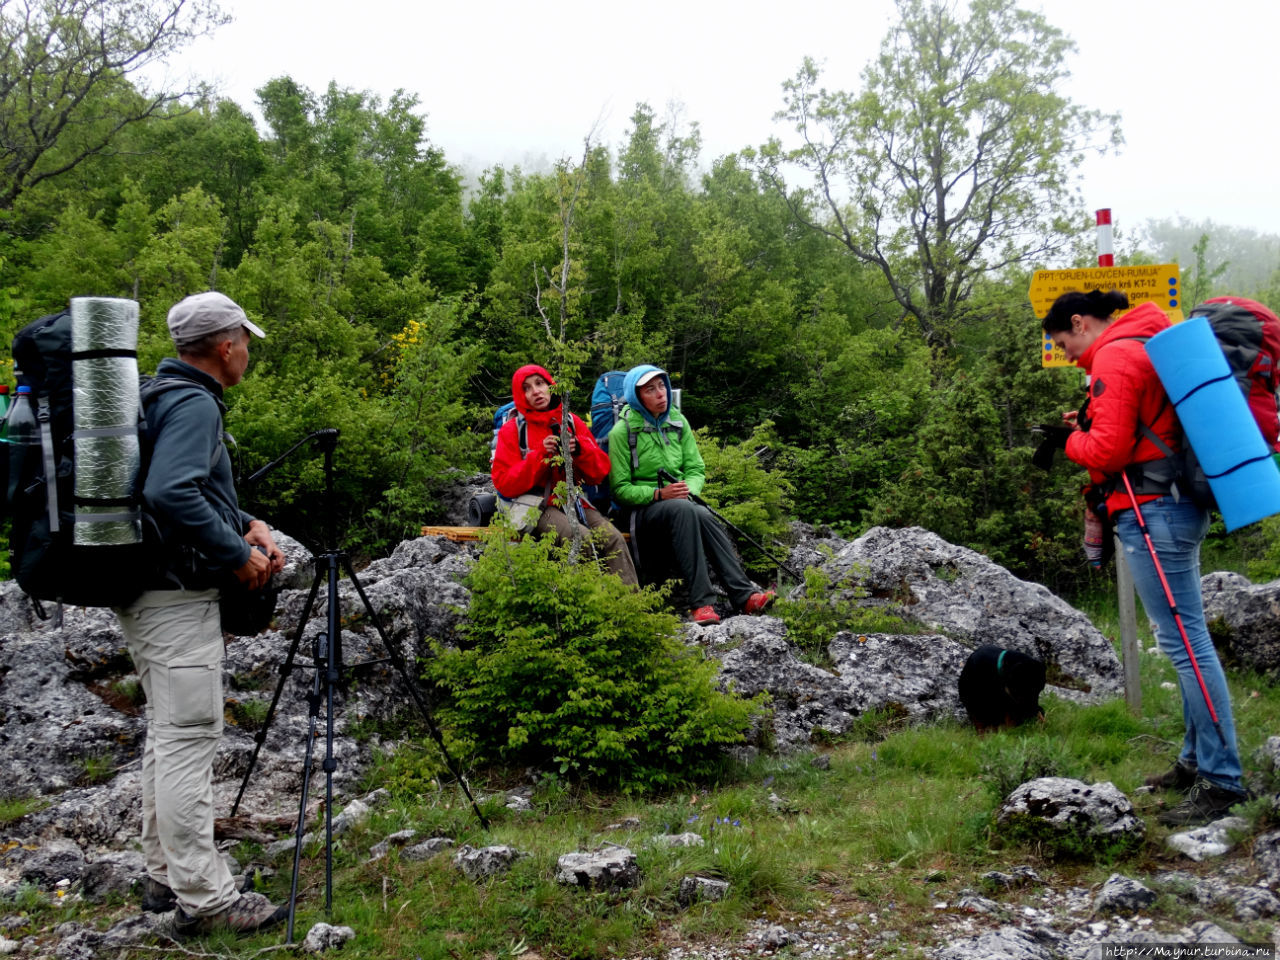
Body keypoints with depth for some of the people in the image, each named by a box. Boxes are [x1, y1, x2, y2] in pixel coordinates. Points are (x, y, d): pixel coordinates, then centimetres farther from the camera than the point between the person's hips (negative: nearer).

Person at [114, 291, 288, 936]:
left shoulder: (161, 395, 16)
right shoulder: (194, 405, -16)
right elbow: (170, 494, -30)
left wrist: (247, 525, 11)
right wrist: (236, 555, -20)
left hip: (142, 593, 10)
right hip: (178, 598, -10)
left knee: (167, 734, 16)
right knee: (188, 738, -8)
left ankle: (166, 876, 24)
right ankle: (203, 897, -4)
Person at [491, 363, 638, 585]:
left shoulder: (571, 422, 14)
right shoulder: (512, 430, 4)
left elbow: (600, 472, 10)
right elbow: (504, 484, -5)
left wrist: (579, 448, -10)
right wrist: (540, 455, -15)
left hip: (573, 501, 4)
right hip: (538, 505, -4)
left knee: (613, 539, -23)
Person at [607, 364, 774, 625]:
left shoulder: (678, 422, 10)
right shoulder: (623, 431, -5)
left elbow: (696, 469, 12)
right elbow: (620, 489, -6)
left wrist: (688, 489, -12)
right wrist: (659, 494, -20)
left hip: (680, 506, 4)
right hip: (642, 511, -4)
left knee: (702, 515, -32)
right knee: (682, 509, -37)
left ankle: (744, 594, -38)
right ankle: (701, 601, -42)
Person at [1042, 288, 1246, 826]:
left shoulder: (1114, 357, -11)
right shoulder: (1147, 347, 20)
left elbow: (1109, 448, -16)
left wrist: (1073, 439, 3)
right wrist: (1088, 427, 12)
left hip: (1152, 511, -11)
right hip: (1176, 504, 11)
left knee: (1184, 640, -11)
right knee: (1186, 639, 13)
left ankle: (1221, 780, -9)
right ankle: (1197, 761, 20)